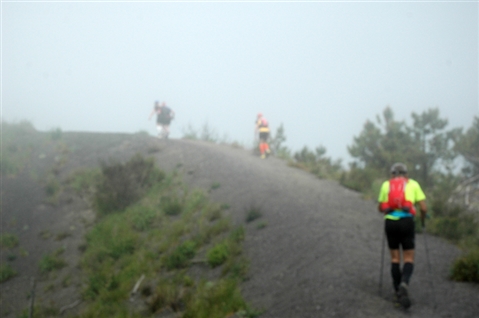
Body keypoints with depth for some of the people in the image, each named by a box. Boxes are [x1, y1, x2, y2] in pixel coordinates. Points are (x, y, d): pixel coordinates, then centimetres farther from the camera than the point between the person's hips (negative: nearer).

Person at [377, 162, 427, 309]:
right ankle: (404, 284, -25)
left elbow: (380, 208, 21)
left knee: (395, 258, 14)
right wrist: (423, 219, 26)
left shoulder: (386, 184, 14)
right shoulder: (413, 184, 10)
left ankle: (398, 292, 12)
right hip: (406, 221, -2)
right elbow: (423, 208, 5)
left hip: (390, 222, 2)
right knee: (409, 259, 3)